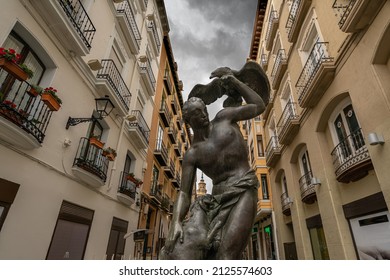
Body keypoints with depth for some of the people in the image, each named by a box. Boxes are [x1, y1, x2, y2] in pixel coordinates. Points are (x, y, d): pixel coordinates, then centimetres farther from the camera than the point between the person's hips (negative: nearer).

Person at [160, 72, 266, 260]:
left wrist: (235, 82, 20)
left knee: (226, 255, -19)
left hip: (243, 191, -1)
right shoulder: (192, 154, 8)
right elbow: (184, 193, 1)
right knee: (183, 248, -21)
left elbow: (259, 106, 18)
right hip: (218, 199, 2)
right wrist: (176, 223, -17)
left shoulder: (223, 118, 12)